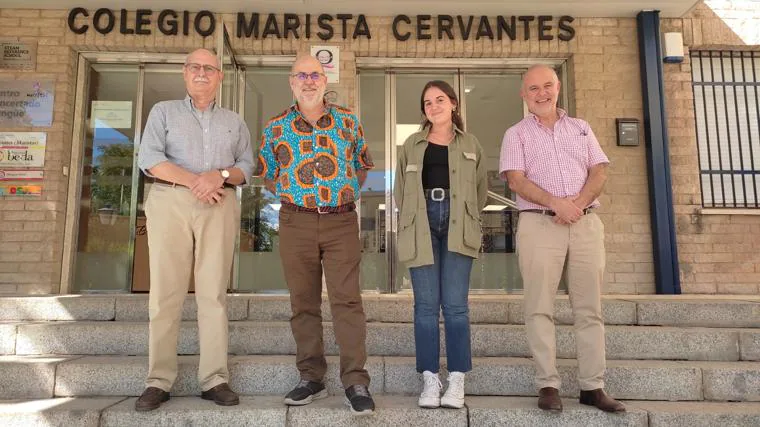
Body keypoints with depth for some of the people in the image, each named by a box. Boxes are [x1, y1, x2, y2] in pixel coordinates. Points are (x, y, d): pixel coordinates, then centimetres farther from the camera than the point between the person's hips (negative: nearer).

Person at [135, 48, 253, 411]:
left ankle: (215, 379, 0)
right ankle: (158, 381, 2)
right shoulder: (164, 111, 15)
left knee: (214, 293, -3)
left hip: (219, 207, 1)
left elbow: (247, 165, 12)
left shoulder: (234, 121, 22)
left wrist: (221, 175, -9)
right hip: (169, 201, -1)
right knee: (165, 292, -4)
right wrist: (192, 180, -12)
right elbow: (149, 158, 1)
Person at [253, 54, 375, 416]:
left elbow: (362, 166, 16)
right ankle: (311, 378, 19)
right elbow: (267, 175, 14)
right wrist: (292, 196, 5)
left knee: (347, 300, -5)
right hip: (296, 223, 1)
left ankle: (356, 382, 1)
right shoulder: (276, 127, 7)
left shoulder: (348, 121, 8)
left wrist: (347, 194, 5)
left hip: (342, 221, -1)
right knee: (303, 302, 7)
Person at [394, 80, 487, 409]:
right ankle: (430, 380, 6)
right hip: (421, 226, 1)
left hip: (457, 228, 0)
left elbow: (481, 190, 17)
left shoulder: (471, 145, 16)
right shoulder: (412, 145, 17)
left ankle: (456, 381, 3)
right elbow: (400, 189, 14)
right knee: (426, 305, -1)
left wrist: (464, 217, 7)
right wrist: (409, 223, 4)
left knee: (455, 304, -5)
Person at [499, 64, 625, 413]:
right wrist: (557, 203, -17)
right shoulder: (516, 134, 9)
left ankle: (592, 387, 10)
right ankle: (548, 385, 2)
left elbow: (599, 172, 9)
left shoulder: (581, 128, 19)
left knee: (589, 308, 3)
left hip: (586, 223, 3)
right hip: (539, 224, -3)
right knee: (540, 308, -4)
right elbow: (516, 180, -4)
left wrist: (579, 202, -11)